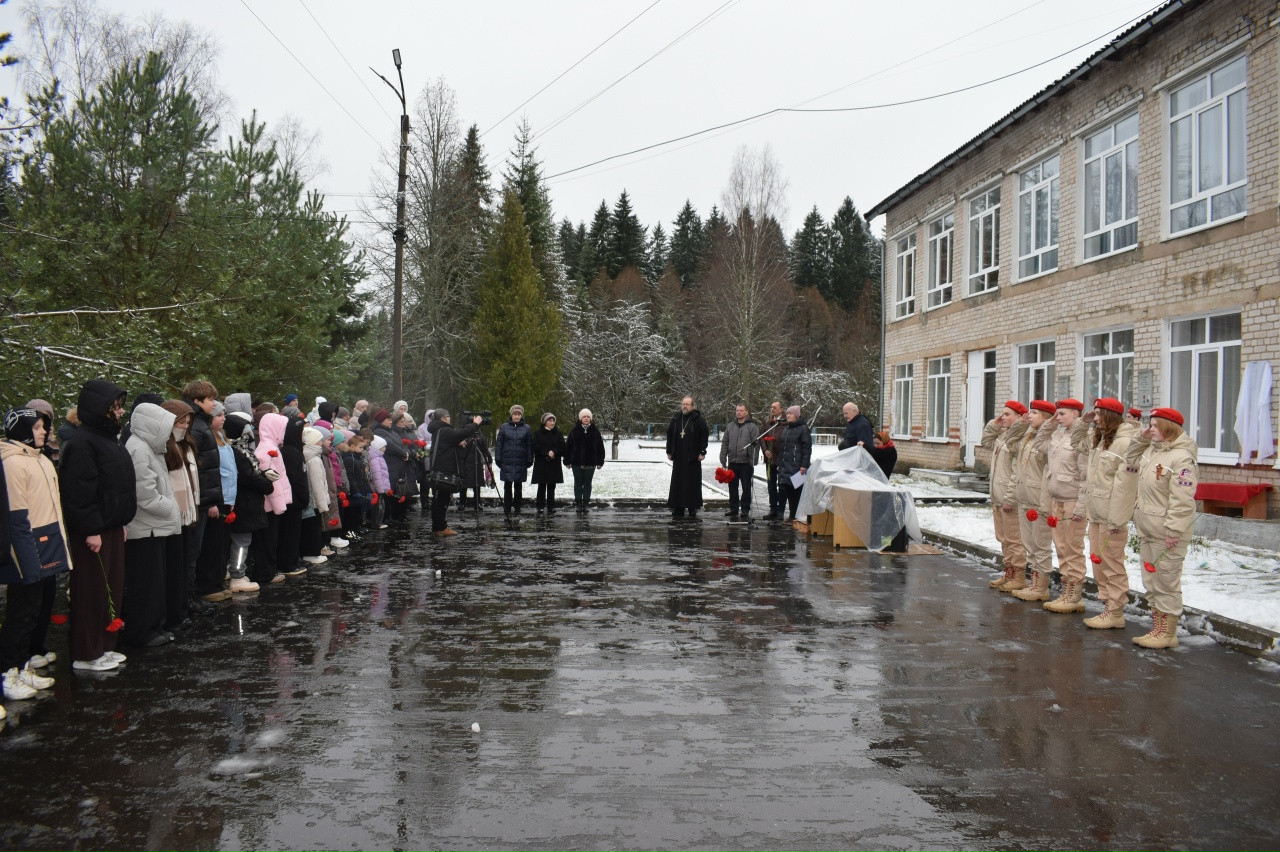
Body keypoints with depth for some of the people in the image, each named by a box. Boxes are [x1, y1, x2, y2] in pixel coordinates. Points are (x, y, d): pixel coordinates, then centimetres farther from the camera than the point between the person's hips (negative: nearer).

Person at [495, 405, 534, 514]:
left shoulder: (527, 428, 1)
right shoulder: (504, 427, 2)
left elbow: (530, 446, 3)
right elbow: (498, 444, 3)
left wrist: (529, 461, -1)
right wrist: (498, 459, -2)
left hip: (520, 463, 0)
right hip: (507, 462, 0)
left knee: (518, 485, 7)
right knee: (507, 485, 5)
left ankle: (517, 507, 15)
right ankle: (507, 507, 13)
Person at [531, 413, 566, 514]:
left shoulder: (558, 434, 9)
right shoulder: (538, 434, 2)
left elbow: (562, 446, 0)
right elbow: (536, 447, -7)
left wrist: (553, 452, -16)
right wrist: (547, 453, -16)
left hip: (554, 465, 2)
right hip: (541, 464, -2)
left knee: (551, 487, 4)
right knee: (541, 487, 1)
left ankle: (551, 508, 7)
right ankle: (540, 507, 6)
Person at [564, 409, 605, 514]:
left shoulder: (595, 431, 2)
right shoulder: (574, 431, 0)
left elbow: (600, 447, 3)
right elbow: (567, 446, 2)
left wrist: (600, 462, 0)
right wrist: (567, 461, -1)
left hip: (590, 463, 0)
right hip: (577, 462, 0)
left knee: (587, 484, 6)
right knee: (578, 483, 6)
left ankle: (586, 503, 13)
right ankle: (578, 503, 12)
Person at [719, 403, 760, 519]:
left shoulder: (752, 426, -2)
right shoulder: (730, 426, 11)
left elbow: (756, 444, -7)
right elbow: (725, 443, 13)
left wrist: (754, 460, -13)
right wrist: (723, 458, 6)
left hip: (746, 462, -4)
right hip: (732, 462, 4)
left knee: (746, 487, 3)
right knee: (732, 487, 9)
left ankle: (745, 509, 10)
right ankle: (733, 508, 18)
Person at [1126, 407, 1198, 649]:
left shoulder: (1182, 458, -18)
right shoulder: (1151, 450, 10)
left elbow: (1182, 500, -22)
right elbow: (1131, 461, 29)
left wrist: (1174, 531, -24)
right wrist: (1140, 439, 14)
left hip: (1167, 532, -10)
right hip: (1148, 529, 10)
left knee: (1166, 582, -1)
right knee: (1151, 581, 15)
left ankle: (1167, 634, 8)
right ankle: (1157, 629, 25)